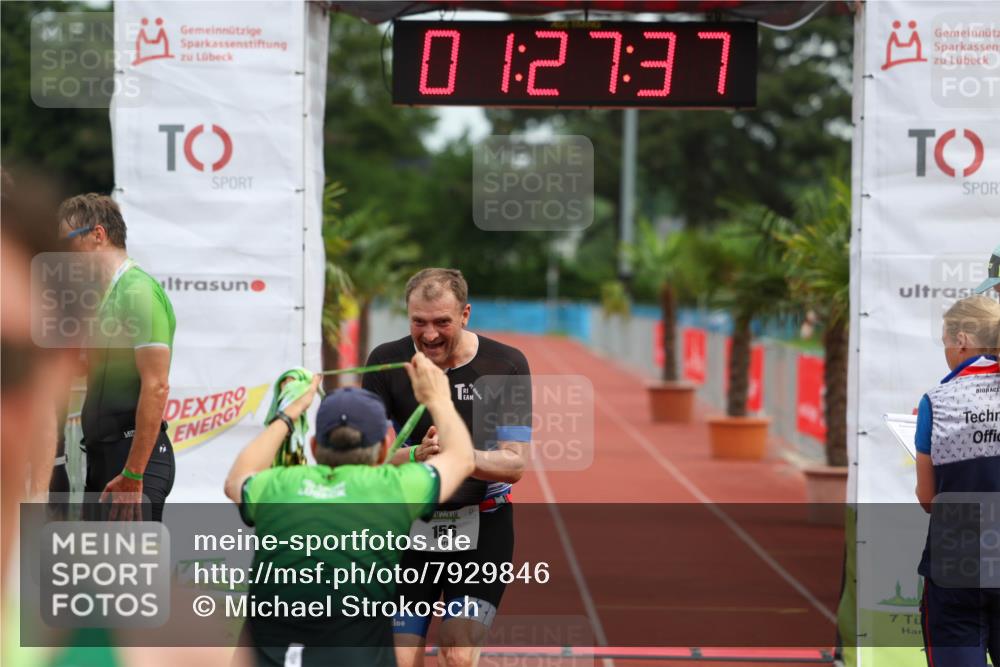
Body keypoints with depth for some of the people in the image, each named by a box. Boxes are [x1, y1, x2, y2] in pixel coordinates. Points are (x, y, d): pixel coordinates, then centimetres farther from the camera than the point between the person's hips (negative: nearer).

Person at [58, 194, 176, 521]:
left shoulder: (139, 292, -13)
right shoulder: (107, 295, 17)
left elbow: (156, 387, -20)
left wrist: (133, 475, -23)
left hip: (135, 457, -10)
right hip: (103, 455, 10)